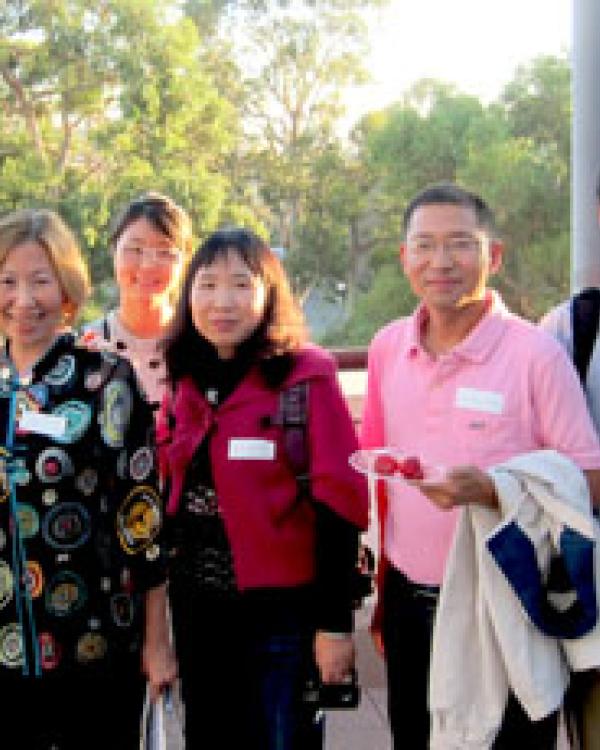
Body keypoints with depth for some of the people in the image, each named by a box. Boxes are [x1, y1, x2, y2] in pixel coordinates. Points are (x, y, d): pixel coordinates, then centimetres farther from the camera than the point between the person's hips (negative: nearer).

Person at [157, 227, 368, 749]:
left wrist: (334, 622, -15)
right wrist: (163, 607, 12)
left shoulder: (307, 379, -10)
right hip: (198, 612, 5)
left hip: (281, 611, -5)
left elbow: (337, 506, -13)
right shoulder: (184, 383, 7)